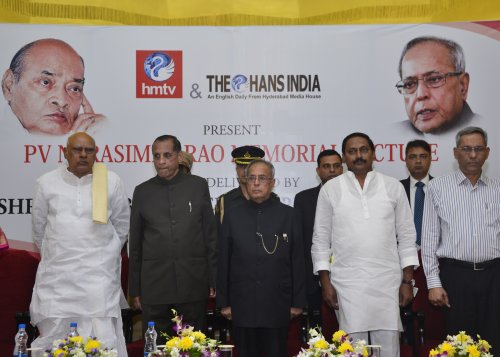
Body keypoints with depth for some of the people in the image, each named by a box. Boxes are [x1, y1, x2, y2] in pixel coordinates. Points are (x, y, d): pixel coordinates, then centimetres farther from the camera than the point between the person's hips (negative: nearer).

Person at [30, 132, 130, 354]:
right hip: (57, 274, 2)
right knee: (52, 335, 4)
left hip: (99, 274, -1)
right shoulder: (47, 183, 5)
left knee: (103, 336, -7)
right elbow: (39, 227, 15)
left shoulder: (112, 182, 1)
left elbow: (122, 224, 12)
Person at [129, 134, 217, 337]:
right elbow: (135, 244, 10)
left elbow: (211, 235, 6)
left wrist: (213, 279, 3)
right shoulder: (142, 192, 7)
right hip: (154, 286, 1)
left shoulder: (198, 186, 5)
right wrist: (134, 289, 8)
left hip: (194, 284, 0)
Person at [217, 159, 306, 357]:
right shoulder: (232, 216, 6)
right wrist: (223, 302, 4)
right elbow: (223, 262, 7)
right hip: (242, 305, 1)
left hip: (277, 305, -1)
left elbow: (297, 261, 3)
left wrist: (298, 302, 0)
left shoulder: (287, 214, 4)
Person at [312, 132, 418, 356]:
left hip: (387, 281, 1)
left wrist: (407, 281, 2)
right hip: (347, 283, -1)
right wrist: (325, 283, -1)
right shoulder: (330, 189, 3)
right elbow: (321, 239, 4)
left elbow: (406, 237, 7)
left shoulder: (393, 187, 6)